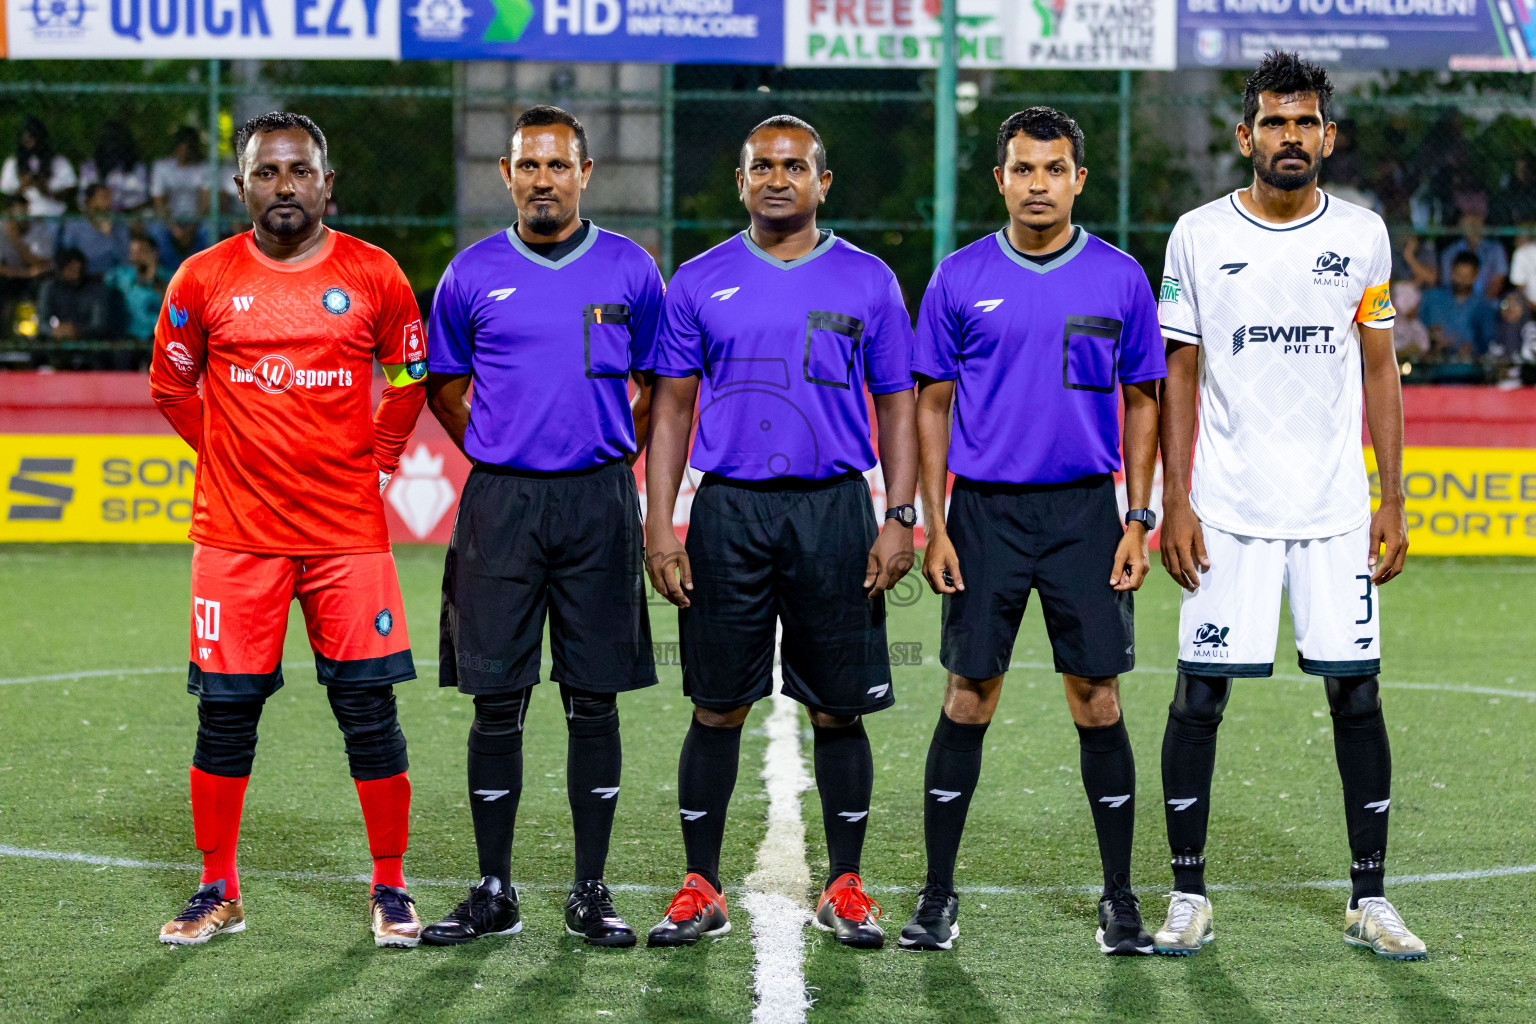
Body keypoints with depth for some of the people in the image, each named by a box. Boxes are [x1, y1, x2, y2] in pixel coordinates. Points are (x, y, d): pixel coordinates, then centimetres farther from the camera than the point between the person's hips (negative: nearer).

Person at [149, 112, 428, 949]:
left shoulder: (373, 275, 1)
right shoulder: (204, 280, 1)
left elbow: (407, 380, 15)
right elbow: (171, 386, 15)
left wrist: (377, 463, 8)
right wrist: (226, 458, 8)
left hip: (348, 529, 0)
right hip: (236, 533, 0)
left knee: (369, 708, 0)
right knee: (225, 710, 3)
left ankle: (390, 890, 11)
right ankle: (218, 892, 16)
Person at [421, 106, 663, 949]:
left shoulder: (630, 270, 4)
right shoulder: (474, 274, 5)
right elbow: (444, 384, 16)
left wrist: (614, 459, 6)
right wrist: (498, 457, 8)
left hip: (597, 502, 0)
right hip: (500, 503, 0)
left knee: (594, 699, 2)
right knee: (497, 701, 1)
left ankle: (590, 892, 10)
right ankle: (493, 892, 9)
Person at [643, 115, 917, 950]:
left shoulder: (867, 282, 6)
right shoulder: (699, 283, 7)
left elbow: (895, 407, 7)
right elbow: (672, 409, 8)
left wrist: (900, 520, -3)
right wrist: (659, 527, -1)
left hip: (833, 508, 0)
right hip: (727, 509, 0)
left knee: (837, 708, 3)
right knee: (718, 707, 3)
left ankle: (845, 889, 12)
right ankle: (700, 889, 11)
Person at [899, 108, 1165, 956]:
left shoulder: (1119, 279, 3)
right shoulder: (960, 279, 2)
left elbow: (1142, 402, 8)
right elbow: (932, 403, 5)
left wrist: (1139, 520, 1)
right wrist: (934, 525, -2)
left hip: (1083, 510, 0)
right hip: (984, 511, 0)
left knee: (1097, 698, 0)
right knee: (968, 696, 1)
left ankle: (1120, 899, 8)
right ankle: (938, 896, 9)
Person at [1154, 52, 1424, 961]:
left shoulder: (1362, 235, 5)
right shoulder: (1199, 236, 1)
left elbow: (1380, 371, 9)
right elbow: (1178, 374, 3)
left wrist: (1392, 502, 3)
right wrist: (1175, 504, -4)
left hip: (1338, 510, 1)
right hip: (1227, 510, -1)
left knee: (1357, 693, 1)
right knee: (1200, 695, -2)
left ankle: (1370, 899, 10)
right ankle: (1189, 896, 8)